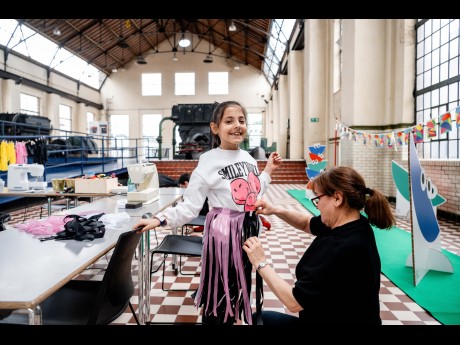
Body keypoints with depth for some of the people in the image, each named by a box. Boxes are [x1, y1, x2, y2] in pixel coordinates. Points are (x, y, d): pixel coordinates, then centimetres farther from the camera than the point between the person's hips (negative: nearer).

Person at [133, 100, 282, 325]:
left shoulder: (248, 157, 4)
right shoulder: (209, 160, -16)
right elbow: (190, 206, -17)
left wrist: (268, 171, 10)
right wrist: (160, 219, -28)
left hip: (249, 229, 7)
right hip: (223, 232, -6)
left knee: (240, 286, 22)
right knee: (220, 290, 6)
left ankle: (234, 318, 46)